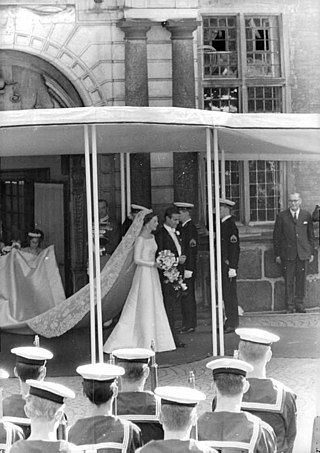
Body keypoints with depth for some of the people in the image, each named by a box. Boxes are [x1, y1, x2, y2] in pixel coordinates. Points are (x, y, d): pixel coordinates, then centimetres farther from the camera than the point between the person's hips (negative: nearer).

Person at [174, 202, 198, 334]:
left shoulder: (191, 228, -13)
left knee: (188, 295, -4)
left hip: (188, 266, -9)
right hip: (181, 266, 9)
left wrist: (188, 269, -20)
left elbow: (192, 250, -17)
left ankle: (190, 324, 1)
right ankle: (187, 323, 14)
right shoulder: (181, 227, 14)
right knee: (184, 296, 10)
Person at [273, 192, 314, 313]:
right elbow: (276, 236, 4)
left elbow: (311, 235, 12)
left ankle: (300, 305, 11)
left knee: (301, 280, 3)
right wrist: (277, 254, 0)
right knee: (289, 281, -1)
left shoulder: (306, 215, 8)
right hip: (287, 254, -1)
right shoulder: (282, 216, 3)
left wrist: (311, 252, 7)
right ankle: (289, 306, 5)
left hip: (303, 253, 1)